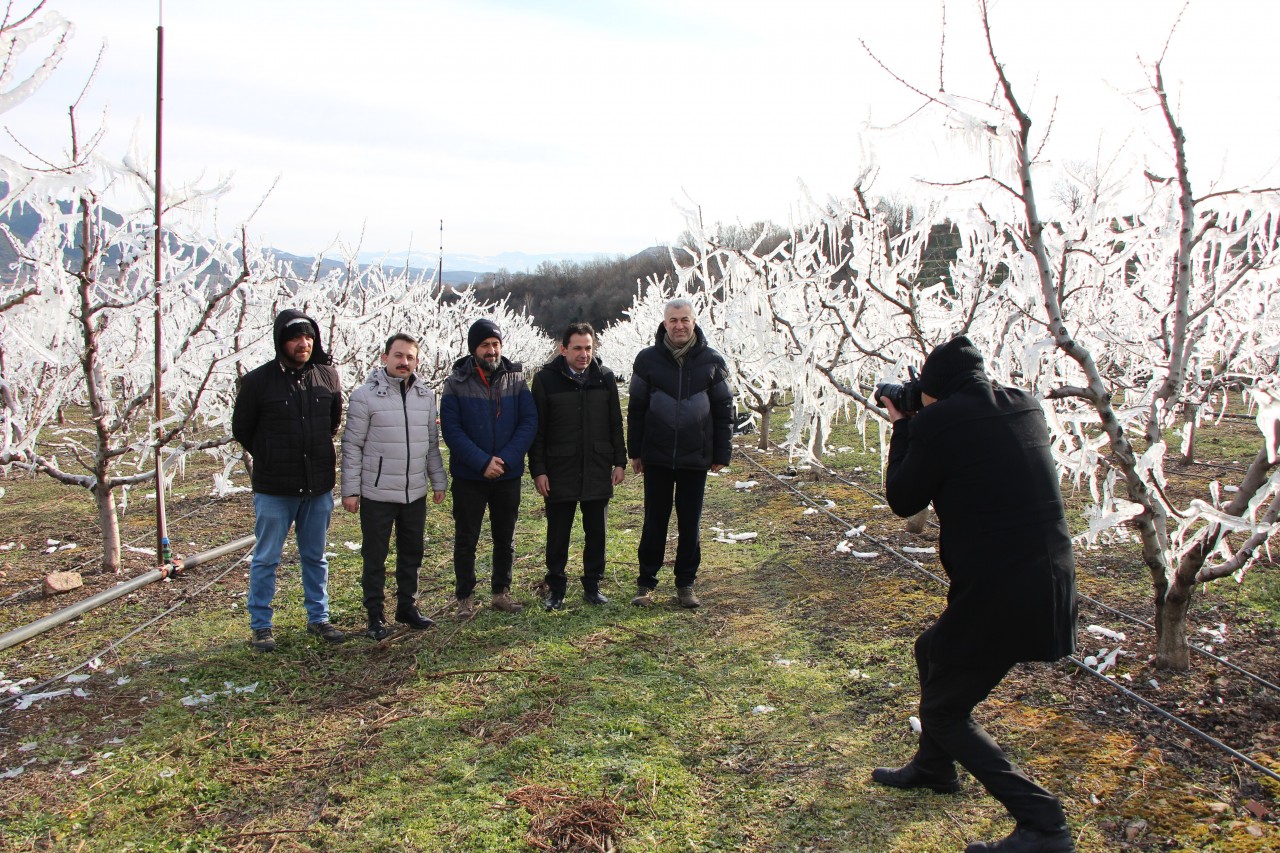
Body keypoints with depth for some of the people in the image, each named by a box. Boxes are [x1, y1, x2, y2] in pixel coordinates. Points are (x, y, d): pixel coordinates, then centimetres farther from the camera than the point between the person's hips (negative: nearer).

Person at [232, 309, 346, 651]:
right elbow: (241, 428, 3)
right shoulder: (258, 380, -10)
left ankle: (318, 618, 28)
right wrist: (270, 458, 8)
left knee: (315, 557, 15)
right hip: (273, 489, -3)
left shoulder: (328, 376, 0)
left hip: (318, 486, 3)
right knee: (266, 559, 7)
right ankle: (260, 626, 19)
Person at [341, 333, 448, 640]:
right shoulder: (366, 395, -8)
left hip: (416, 493, 4)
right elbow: (352, 446, -6)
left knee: (411, 554, 15)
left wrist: (438, 481, 12)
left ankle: (407, 607, 30)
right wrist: (350, 490, -8)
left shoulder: (426, 395, 6)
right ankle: (375, 616, 18)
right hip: (376, 494, -4)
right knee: (374, 557, 6)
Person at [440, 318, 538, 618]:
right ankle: (465, 597, 19)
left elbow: (529, 422, -6)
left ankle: (502, 592, 28)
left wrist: (505, 459, -17)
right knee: (466, 540, 7)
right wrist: (482, 462, -20)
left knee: (506, 538, 13)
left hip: (509, 475, 2)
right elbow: (451, 430, -11)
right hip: (468, 477, -2)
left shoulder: (515, 380, -1)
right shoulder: (456, 383, -6)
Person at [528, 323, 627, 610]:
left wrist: (620, 461, 6)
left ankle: (592, 585, 24)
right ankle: (556, 588, 20)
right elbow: (536, 429, -3)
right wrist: (538, 470, -7)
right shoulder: (546, 379, -5)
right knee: (558, 534, 6)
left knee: (596, 532, 11)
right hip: (560, 472, -2)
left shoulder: (605, 377, 3)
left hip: (598, 471, 3)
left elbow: (615, 423, 9)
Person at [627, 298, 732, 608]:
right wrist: (635, 451, 2)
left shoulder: (712, 361, 1)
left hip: (696, 457, 0)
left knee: (690, 523, 9)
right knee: (654, 522, 7)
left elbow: (723, 409, 5)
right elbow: (636, 408, 5)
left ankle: (686, 583, 21)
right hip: (657, 457, 0)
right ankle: (646, 583, 17)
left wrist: (722, 453, 2)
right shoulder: (648, 359, 0)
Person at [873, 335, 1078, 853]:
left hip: (998, 594, -8)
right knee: (932, 652, 29)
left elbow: (903, 500, -1)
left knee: (944, 711, 10)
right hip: (1051, 581, 9)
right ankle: (933, 767, 48)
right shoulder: (1026, 408, 7)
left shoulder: (938, 421, -14)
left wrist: (902, 427, 10)